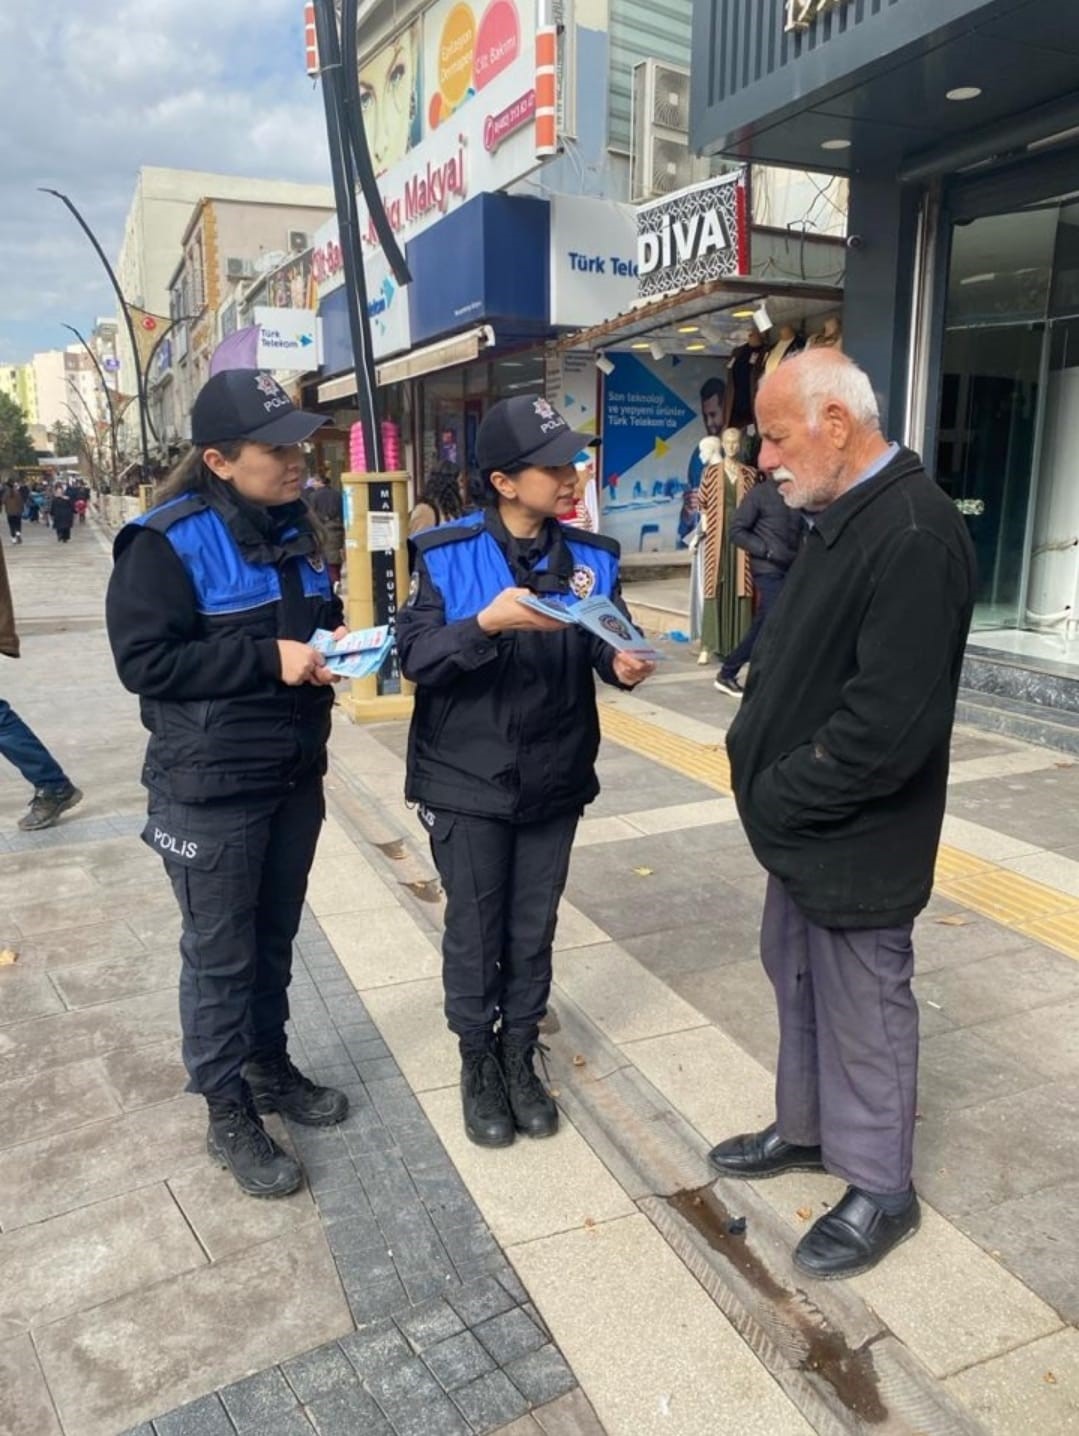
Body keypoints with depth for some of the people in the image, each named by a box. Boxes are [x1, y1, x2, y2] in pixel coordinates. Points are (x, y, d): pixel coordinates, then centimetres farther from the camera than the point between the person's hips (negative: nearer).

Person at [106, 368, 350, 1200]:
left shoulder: (294, 525, 8)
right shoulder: (166, 542, -16)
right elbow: (144, 661, -19)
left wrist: (335, 641, -2)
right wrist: (268, 659, -24)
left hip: (294, 777, 7)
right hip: (210, 790, -7)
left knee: (274, 940, 20)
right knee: (220, 957, 7)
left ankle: (270, 1068, 39)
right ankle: (229, 1116, 24)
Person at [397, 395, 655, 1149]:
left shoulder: (592, 556, -1)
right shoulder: (446, 554, -10)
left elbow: (609, 639, -1)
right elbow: (416, 657, -15)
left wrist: (623, 661, -23)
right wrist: (487, 623, -30)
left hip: (554, 780, 3)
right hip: (468, 781, -2)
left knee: (533, 931, 16)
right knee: (474, 932, 12)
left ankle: (520, 1058, 38)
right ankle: (478, 1064, 35)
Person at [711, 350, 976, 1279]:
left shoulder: (914, 534, -24)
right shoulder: (840, 516, 7)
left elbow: (890, 722, -28)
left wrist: (781, 795, -16)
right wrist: (759, 767, 3)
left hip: (855, 839, -9)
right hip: (806, 823, 9)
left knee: (863, 1011, 10)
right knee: (800, 985, 23)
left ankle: (880, 1188, 31)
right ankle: (805, 1128, 45)